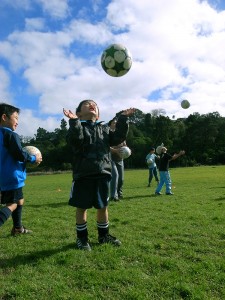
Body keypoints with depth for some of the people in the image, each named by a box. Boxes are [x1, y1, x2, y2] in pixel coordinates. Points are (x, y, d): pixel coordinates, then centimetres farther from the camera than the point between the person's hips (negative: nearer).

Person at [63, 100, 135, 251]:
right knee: (82, 207, 6)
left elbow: (118, 137, 3)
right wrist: (74, 122, -30)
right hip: (83, 174, -4)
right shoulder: (78, 127, 1)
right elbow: (74, 140, -19)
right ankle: (82, 237, 25)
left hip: (103, 173, 5)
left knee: (103, 206, 15)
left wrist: (123, 119, -1)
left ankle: (104, 235, 33)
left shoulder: (104, 128, 16)